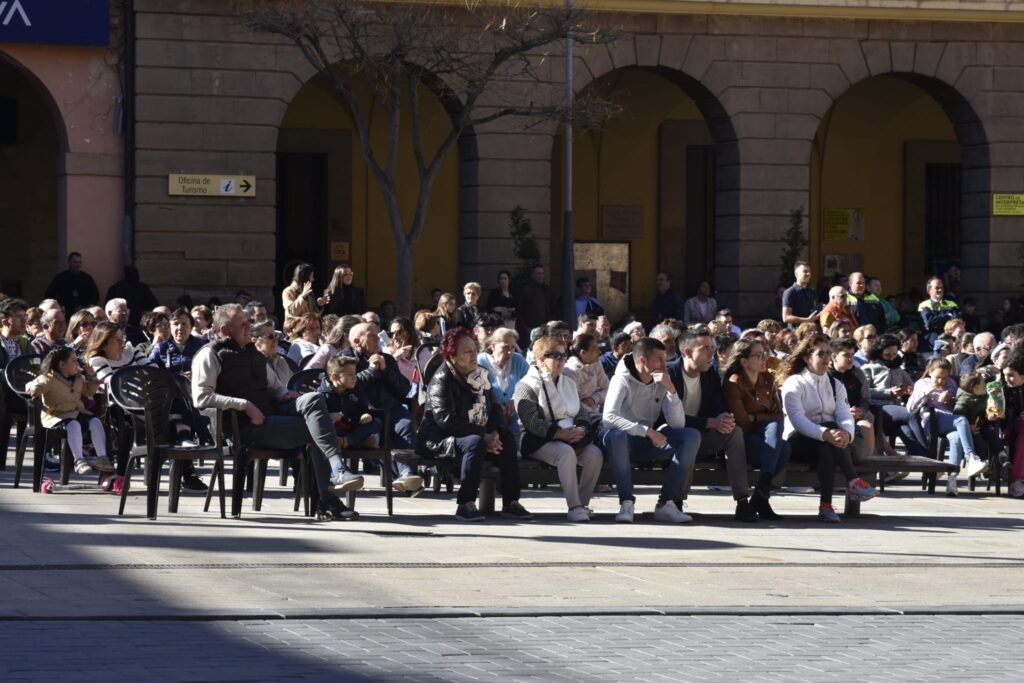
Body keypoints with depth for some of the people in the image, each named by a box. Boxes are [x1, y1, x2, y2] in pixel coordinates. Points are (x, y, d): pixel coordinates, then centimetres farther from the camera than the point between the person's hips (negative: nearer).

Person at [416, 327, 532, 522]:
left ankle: (510, 503, -16)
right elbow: (446, 420, -24)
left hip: (478, 435, 8)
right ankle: (465, 504, -33)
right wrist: (483, 435, -24)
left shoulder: (479, 375, 10)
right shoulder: (442, 380, -14)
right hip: (438, 439, -8)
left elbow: (495, 408, 13)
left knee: (507, 440, -16)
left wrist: (495, 433, -10)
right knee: (475, 443, -36)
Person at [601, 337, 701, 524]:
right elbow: (608, 418, -30)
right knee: (616, 435, -41)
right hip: (624, 441, -5)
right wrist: (647, 431, -37)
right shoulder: (622, 381, -12)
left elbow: (678, 424, -7)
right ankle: (626, 503, -30)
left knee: (692, 436, -17)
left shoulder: (661, 383, 4)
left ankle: (666, 503, -20)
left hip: (649, 445, 5)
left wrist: (671, 390, -19)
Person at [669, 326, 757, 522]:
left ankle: (742, 502, -27)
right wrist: (711, 422, -30)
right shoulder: (669, 375, -14)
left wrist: (726, 420, -24)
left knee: (735, 432, -19)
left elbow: (721, 409, 3)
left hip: (701, 437, 6)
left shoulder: (711, 376, 8)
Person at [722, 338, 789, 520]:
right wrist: (764, 419, -3)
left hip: (764, 434, 6)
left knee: (775, 426, -31)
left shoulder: (768, 380, 9)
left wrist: (755, 418, -11)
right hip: (742, 440, -6)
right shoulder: (734, 383, -9)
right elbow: (742, 423, -13)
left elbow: (778, 415, 5)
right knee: (782, 448, -29)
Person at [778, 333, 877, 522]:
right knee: (830, 427, -35)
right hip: (799, 441, -4)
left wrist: (846, 433, -28)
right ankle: (853, 482, -43)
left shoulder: (835, 386, 16)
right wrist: (826, 434, -36)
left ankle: (826, 505, -43)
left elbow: (845, 416, -2)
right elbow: (798, 420, -18)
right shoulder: (794, 384, -2)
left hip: (826, 443, 4)